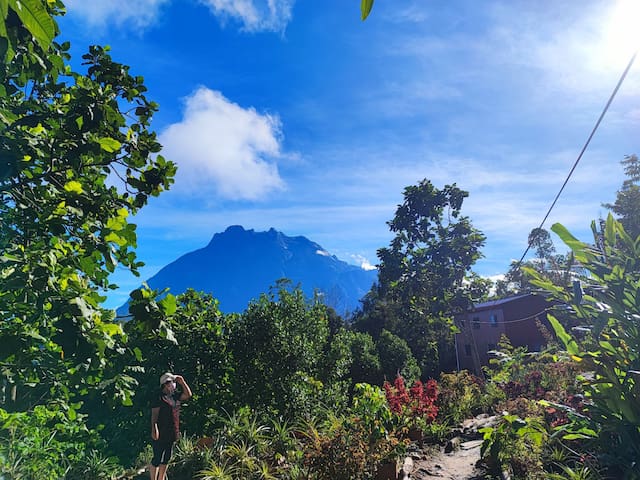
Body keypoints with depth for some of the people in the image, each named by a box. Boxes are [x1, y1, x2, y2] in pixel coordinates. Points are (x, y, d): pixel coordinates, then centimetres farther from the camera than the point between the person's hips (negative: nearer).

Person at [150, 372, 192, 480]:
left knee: (166, 458, 17)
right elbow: (154, 415, -15)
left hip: (171, 433, 8)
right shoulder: (159, 398, -12)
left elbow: (188, 395, 7)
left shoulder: (175, 395, 8)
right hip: (160, 433, -8)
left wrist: (182, 382, 1)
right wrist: (154, 430, -22)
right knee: (157, 459, 1)